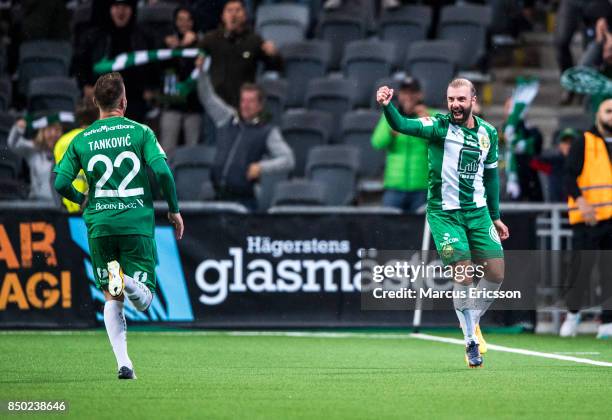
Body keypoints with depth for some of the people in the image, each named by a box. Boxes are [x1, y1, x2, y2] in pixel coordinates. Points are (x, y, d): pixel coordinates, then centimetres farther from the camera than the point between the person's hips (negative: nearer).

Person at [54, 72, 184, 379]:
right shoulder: (140, 132, -1)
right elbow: (162, 171, -12)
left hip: (99, 225, 2)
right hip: (137, 223, -2)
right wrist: (174, 210, 2)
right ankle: (127, 281, -31)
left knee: (112, 299, 12)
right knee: (143, 301, 4)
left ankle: (123, 362, -3)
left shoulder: (81, 141, 5)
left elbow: (60, 183, 0)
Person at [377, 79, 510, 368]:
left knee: (496, 273, 0)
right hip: (444, 213, -4)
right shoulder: (440, 126, -9)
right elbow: (403, 125, -27)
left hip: (478, 211, 5)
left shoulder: (488, 133, 5)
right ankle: (471, 340, 3)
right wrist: (387, 106, -47)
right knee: (464, 276, -12)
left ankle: (473, 320, 27)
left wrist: (495, 216, 20)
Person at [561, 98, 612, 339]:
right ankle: (573, 313, 17)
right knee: (582, 266, -4)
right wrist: (581, 202, -23)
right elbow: (569, 176, -7)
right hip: (588, 219, -3)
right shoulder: (583, 143, 2)